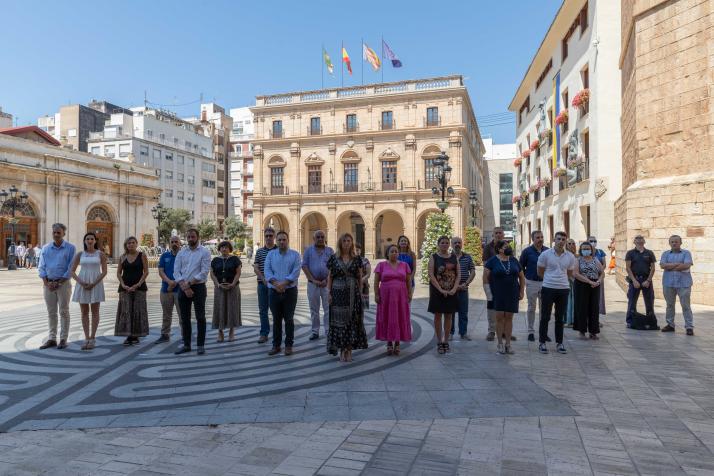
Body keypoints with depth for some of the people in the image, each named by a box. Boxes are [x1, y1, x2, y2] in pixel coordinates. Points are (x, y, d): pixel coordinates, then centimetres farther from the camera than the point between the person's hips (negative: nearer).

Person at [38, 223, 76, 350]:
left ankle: (63, 339, 7)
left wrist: (59, 282, -11)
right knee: (51, 313, 10)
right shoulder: (45, 248, 8)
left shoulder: (70, 248, -3)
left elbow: (71, 268, -7)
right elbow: (41, 267, 7)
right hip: (48, 284, 4)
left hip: (63, 283, -4)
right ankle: (51, 339, 17)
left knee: (64, 312, 1)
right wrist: (47, 283, -6)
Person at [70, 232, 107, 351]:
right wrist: (81, 283, -12)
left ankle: (92, 339, 6)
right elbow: (72, 272, 5)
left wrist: (94, 284, -14)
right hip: (82, 284, 2)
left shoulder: (101, 254, 1)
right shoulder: (80, 255, 6)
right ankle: (86, 339, 11)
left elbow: (104, 272, -3)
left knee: (95, 311, 0)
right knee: (84, 312, 4)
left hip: (96, 284, -2)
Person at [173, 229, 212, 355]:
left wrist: (189, 283, -14)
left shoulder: (204, 252, -3)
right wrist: (184, 287, -11)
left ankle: (200, 345, 7)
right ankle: (186, 345, 19)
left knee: (200, 317, -1)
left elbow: (204, 272, -11)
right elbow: (176, 271, 2)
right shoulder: (181, 253, 9)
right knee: (184, 318, 9)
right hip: (183, 288, 4)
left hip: (198, 287, -4)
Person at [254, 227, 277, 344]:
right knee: (263, 309, 7)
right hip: (262, 284, 3)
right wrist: (264, 280, -10)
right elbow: (256, 268, 3)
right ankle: (264, 334, 15)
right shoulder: (259, 251, 8)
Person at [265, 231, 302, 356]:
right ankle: (276, 345, 17)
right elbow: (267, 271, -3)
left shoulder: (295, 254, 2)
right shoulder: (270, 254, 8)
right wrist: (276, 284, -17)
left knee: (289, 319, 3)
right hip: (274, 292, 2)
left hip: (290, 291, -2)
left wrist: (284, 283, -18)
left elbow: (296, 272, -9)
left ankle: (289, 345, 13)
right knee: (276, 319, 8)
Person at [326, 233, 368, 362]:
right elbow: (330, 277, 5)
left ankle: (349, 349, 9)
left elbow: (360, 277, 7)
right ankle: (342, 349, 9)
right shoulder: (334, 258, 3)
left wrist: (360, 293, 1)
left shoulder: (357, 258, 5)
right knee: (339, 320, 1)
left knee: (352, 320, 1)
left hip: (353, 293, 1)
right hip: (338, 292, 0)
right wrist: (329, 292, -3)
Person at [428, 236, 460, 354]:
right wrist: (441, 290, -16)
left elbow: (458, 274, 5)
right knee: (438, 316, 2)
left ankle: (446, 341, 17)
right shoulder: (434, 257, -1)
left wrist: (454, 289, -9)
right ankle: (439, 342, 10)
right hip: (437, 291, -3)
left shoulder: (454, 257, 8)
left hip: (451, 292, 3)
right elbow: (431, 275, -9)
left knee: (448, 316, 7)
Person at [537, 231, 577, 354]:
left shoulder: (570, 256, 4)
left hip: (563, 289, 3)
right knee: (545, 317, 3)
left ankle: (559, 343, 20)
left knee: (560, 318, 11)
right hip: (548, 289, -3)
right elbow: (540, 272, 5)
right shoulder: (545, 254, -5)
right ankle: (542, 343, 12)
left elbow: (569, 274, 18)